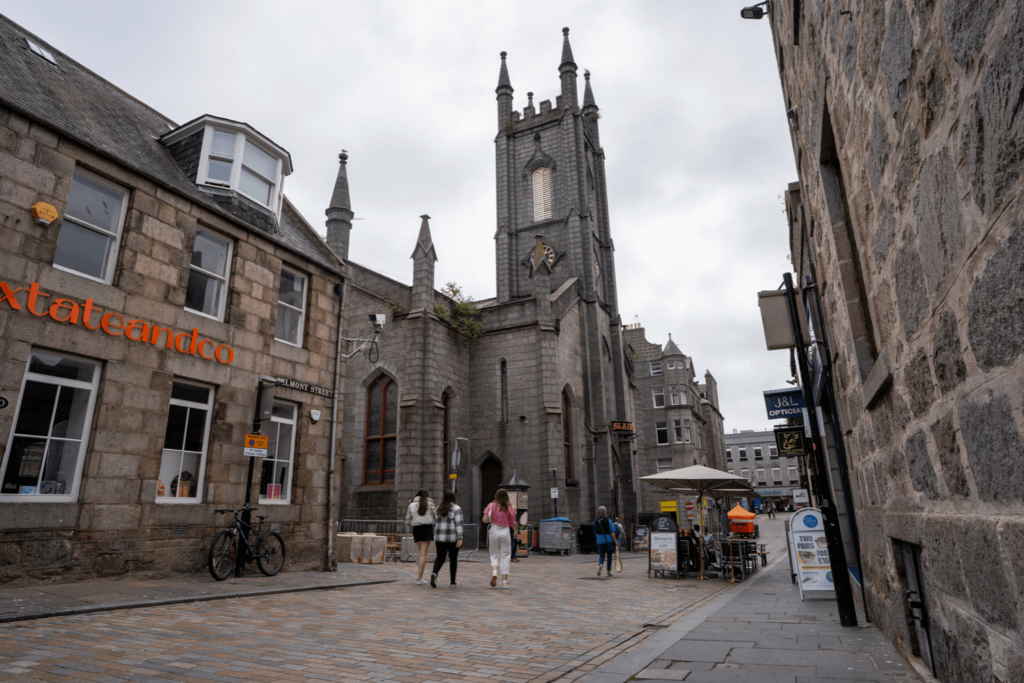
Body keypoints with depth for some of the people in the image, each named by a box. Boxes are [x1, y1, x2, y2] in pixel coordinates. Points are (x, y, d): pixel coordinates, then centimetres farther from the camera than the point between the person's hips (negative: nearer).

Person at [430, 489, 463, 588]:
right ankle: (453, 581, 17)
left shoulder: (438, 508, 8)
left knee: (440, 558, 6)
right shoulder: (456, 508, -6)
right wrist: (460, 538, -12)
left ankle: (434, 573, -20)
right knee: (453, 559, 11)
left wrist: (435, 537, 17)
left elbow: (435, 523, 10)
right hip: (453, 538, -3)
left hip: (440, 538, 3)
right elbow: (458, 524, -12)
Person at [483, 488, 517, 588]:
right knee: (505, 556, 9)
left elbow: (485, 520, -5)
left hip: (494, 530, 0)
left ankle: (494, 572, -14)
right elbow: (513, 524, 1)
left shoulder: (491, 505, -2)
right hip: (505, 531, 0)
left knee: (494, 555, 13)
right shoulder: (509, 507, -2)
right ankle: (504, 581, 10)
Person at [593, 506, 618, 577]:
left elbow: (595, 533, 9)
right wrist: (615, 541, -9)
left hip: (600, 541, 2)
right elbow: (612, 531, -14)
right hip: (609, 540, -2)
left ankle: (600, 565, -22)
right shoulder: (608, 520, -10)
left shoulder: (596, 522, -1)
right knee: (609, 556, 14)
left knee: (601, 556, 9)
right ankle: (609, 571, 16)